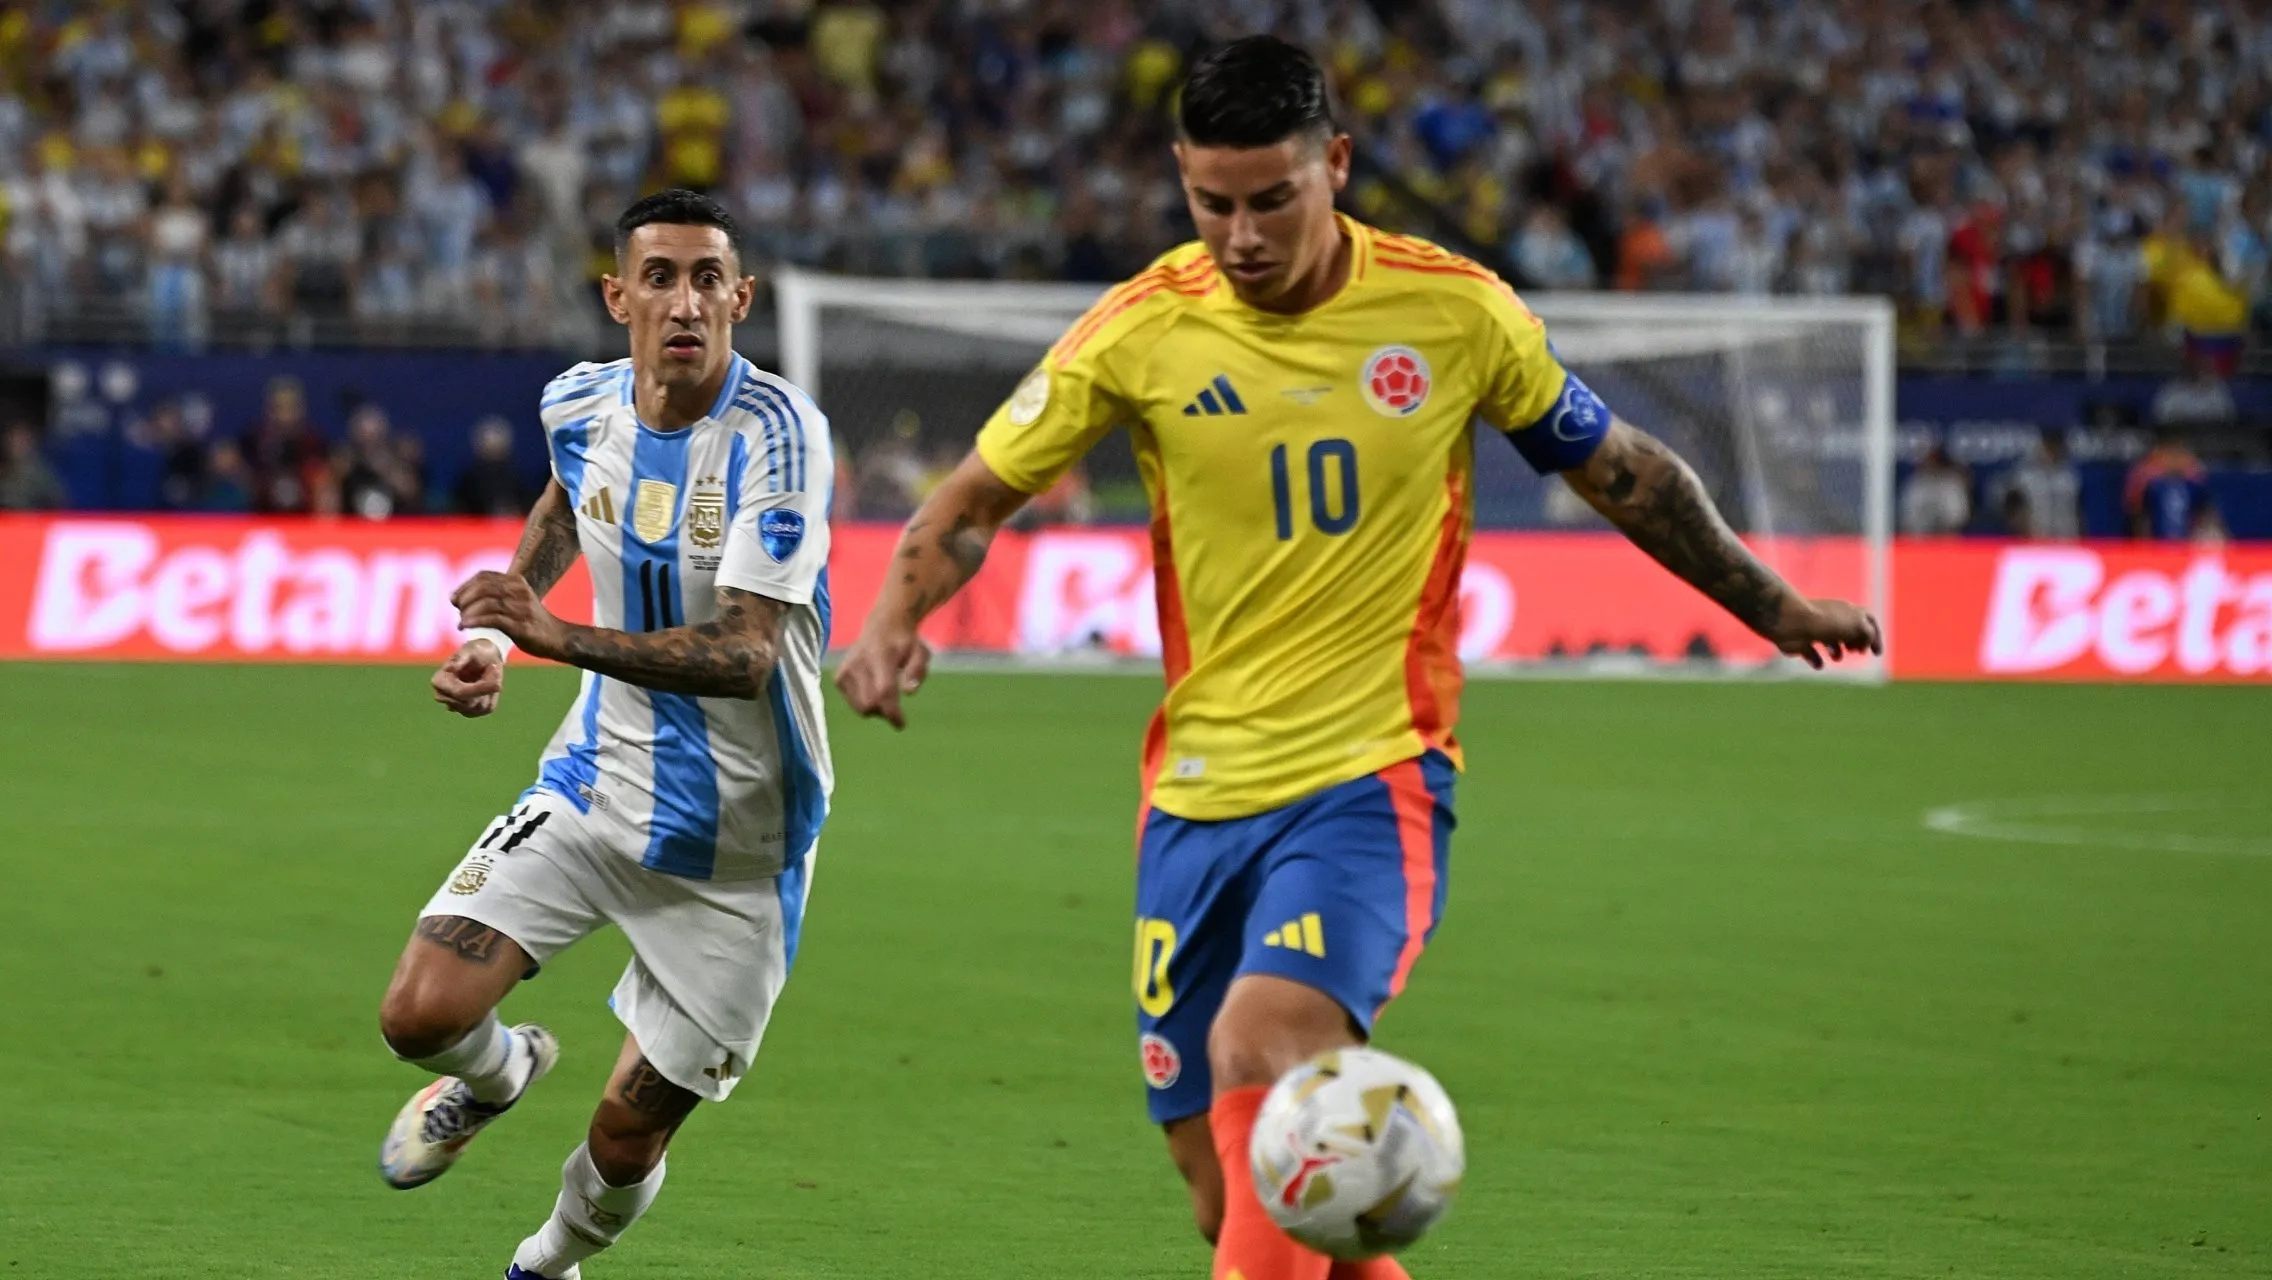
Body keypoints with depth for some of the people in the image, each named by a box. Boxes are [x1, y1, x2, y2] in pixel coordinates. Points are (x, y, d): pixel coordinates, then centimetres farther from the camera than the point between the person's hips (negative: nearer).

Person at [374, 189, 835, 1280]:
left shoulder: (776, 433, -23)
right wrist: (493, 635, 15)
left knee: (626, 1141, 3)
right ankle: (499, 1073, 24)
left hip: (734, 846, -4)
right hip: (596, 784, 4)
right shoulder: (580, 406, -4)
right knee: (421, 1015, -14)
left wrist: (549, 633, -41)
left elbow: (743, 657, -32)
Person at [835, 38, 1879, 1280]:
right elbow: (977, 497, 7)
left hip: (1372, 779, -3)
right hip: (1198, 795, 3)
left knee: (1258, 1046, -30)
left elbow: (1621, 470, 12)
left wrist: (1774, 605, 20)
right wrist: (895, 620, -13)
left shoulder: (1454, 311, -4)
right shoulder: (1143, 329, -3)